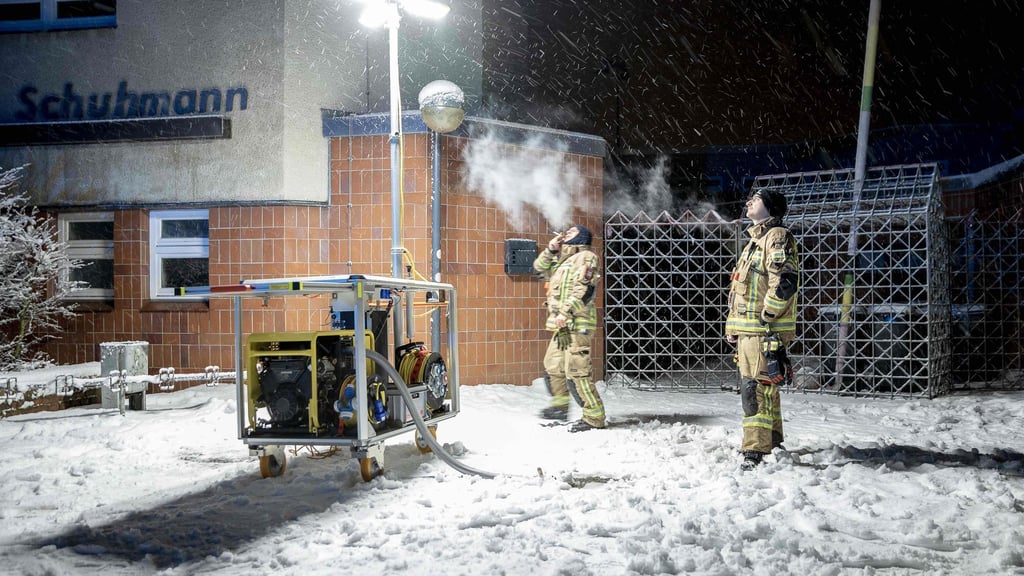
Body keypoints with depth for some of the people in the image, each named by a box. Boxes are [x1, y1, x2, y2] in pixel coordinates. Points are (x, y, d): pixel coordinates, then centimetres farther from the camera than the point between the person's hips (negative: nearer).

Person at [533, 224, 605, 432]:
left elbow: (585, 290, -16)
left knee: (576, 371, -14)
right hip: (562, 324, 10)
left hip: (577, 324, -10)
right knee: (553, 366, 18)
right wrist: (550, 249, 12)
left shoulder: (586, 257, -5)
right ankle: (559, 407, 33)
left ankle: (594, 417, -10)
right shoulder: (563, 259, 22)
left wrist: (566, 312, -23)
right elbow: (540, 267, 28)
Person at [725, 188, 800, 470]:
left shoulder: (777, 236, -9)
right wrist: (733, 325, 22)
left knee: (755, 389, -14)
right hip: (748, 329, 10)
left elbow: (785, 280, -22)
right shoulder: (755, 240, 24)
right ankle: (772, 444, 26)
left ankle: (756, 451, -14)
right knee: (765, 389, 16)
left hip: (764, 330, -10)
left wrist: (766, 315, -19)